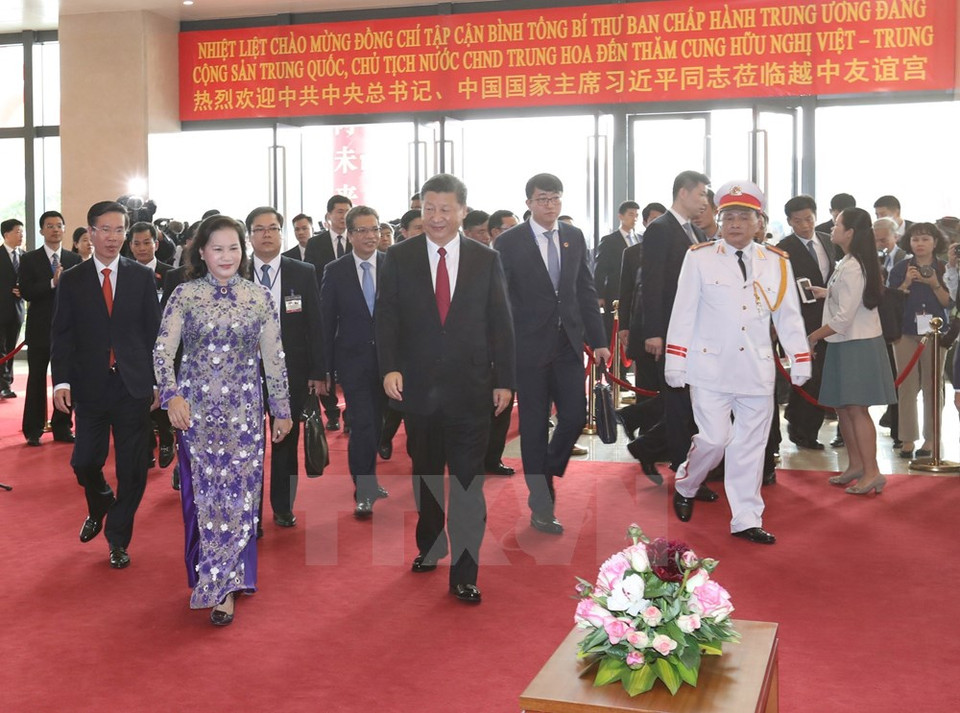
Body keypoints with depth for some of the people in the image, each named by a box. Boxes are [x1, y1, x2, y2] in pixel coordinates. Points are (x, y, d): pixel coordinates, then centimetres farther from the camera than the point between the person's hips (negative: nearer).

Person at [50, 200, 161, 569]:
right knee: (85, 462, 3)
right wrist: (61, 381, -7)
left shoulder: (142, 277, 4)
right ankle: (99, 509, 36)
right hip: (90, 386, 0)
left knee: (132, 468, 3)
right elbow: (61, 335, 3)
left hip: (134, 386, 0)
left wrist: (157, 381, 0)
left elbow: (154, 331, 4)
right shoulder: (72, 280, 4)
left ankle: (118, 538, 19)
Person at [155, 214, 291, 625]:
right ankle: (214, 580, 23)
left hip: (243, 410, 0)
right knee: (201, 493, 7)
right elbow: (163, 350, -3)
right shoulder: (185, 295, 0)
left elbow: (274, 358, 5)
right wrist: (172, 395, -18)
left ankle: (223, 586, 6)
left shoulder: (259, 297, 2)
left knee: (238, 494, -2)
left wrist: (282, 410, 7)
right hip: (195, 407, 0)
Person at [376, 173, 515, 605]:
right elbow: (386, 318, 0)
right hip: (418, 387, 1)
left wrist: (504, 380, 0)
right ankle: (429, 548, 37)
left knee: (467, 482, 0)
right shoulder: (399, 258, 2)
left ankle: (464, 575, 8)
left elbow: (500, 324, 3)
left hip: (470, 390, -1)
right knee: (425, 474, 17)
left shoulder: (486, 260, 2)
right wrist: (389, 368, -13)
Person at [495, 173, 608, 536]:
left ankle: (544, 477, 29)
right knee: (534, 425, 3)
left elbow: (586, 291, 10)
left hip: (568, 343, 4)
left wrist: (598, 340, 7)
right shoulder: (508, 242, -5)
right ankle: (542, 507, 14)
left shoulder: (574, 237, 8)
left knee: (575, 416, 1)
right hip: (530, 346, -4)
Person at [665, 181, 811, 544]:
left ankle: (746, 520, 16)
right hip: (710, 368, -3)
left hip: (757, 371, 3)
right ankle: (684, 485, 24)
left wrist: (800, 361, 8)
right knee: (714, 439, -6)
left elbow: (788, 315, 10)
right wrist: (675, 361, -5)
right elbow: (683, 312, -2)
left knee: (750, 445, 7)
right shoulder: (699, 258, -2)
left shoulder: (777, 263, 6)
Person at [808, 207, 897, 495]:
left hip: (856, 345, -10)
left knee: (856, 408, -7)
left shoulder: (852, 267, -19)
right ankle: (856, 465, 23)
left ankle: (872, 472, -2)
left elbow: (844, 317, -22)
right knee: (843, 406, 14)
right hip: (846, 344, 10)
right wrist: (826, 293, 20)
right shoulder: (848, 263, 10)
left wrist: (813, 336, -12)